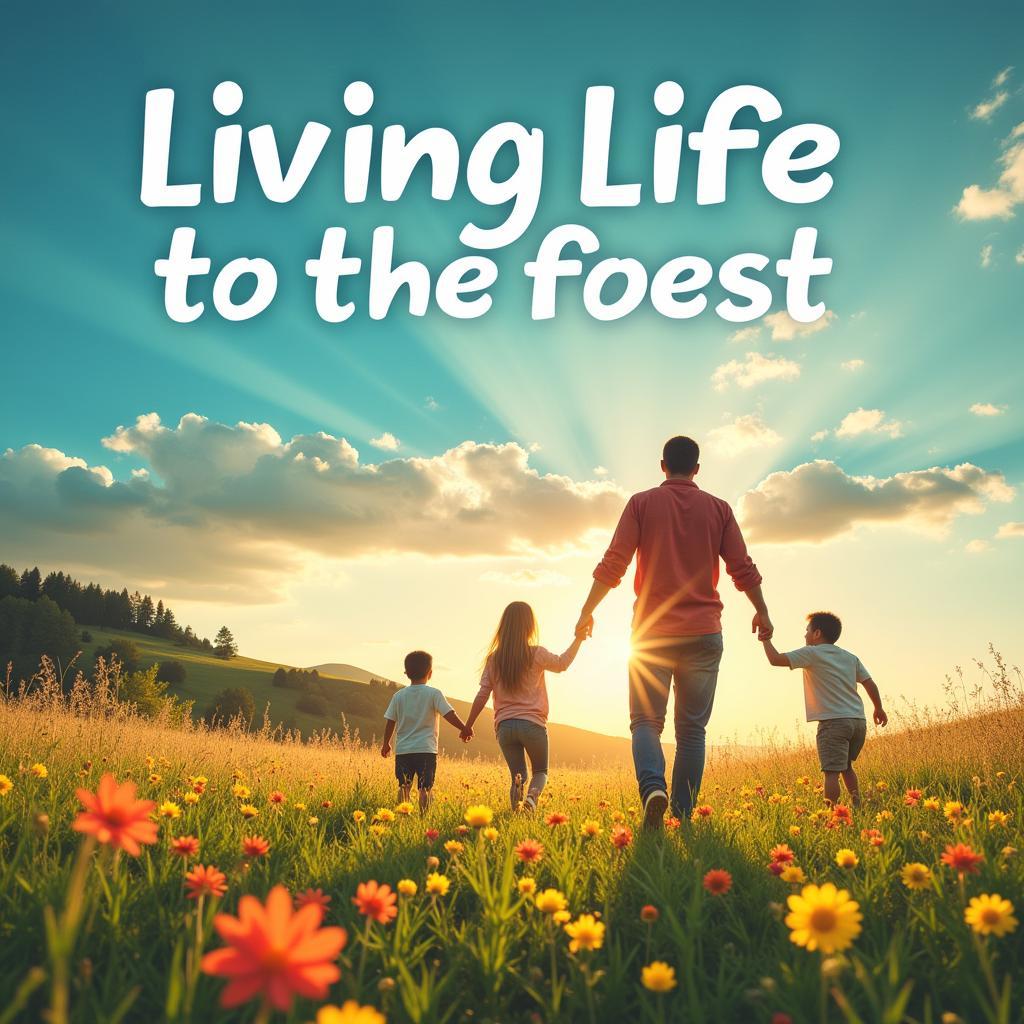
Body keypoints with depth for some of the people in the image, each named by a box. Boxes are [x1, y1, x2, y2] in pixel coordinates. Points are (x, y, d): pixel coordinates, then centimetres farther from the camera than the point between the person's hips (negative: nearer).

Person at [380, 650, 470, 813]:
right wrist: (464, 729, 4)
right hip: (426, 749, -3)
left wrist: (386, 743, 22)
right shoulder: (434, 694, -4)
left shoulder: (399, 696, 6)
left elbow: (390, 721, 10)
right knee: (424, 788, 0)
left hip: (403, 749, 3)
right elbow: (449, 714, -9)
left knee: (404, 787, 10)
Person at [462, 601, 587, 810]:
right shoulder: (536, 655, -6)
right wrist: (578, 639, 17)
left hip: (504, 726, 2)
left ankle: (516, 808, -21)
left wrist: (468, 726, 12)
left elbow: (482, 696, 2)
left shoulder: (494, 659, 3)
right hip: (532, 723, -2)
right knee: (540, 771, 18)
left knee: (518, 776, 13)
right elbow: (562, 663, 7)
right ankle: (532, 797, -17)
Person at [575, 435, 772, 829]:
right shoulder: (719, 509, 5)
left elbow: (613, 564, -5)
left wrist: (587, 612, 3)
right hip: (704, 634, 1)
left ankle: (653, 787, -22)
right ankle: (683, 813, 5)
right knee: (692, 728, 8)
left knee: (646, 721, 4)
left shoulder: (642, 503, 0)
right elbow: (743, 569, 5)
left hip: (652, 632, -1)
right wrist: (762, 612, 19)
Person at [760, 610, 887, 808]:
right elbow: (870, 683, 14)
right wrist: (879, 709, 27)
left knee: (831, 771, -10)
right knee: (846, 767, 23)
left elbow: (776, 659, -10)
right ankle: (857, 805, 20)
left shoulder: (812, 653, -3)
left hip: (834, 721, -7)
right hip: (858, 721, 7)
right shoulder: (850, 657, 16)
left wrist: (766, 640, 7)